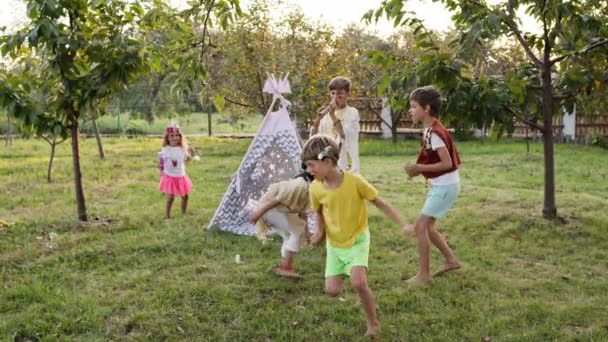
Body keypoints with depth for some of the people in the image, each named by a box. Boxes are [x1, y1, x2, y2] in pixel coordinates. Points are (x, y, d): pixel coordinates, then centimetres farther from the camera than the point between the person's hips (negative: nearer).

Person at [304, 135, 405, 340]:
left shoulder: (355, 181, -25)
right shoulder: (315, 188, -13)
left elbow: (379, 203, -14)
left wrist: (403, 225, -19)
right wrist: (319, 230, -12)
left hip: (357, 240, -4)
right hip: (334, 243, 4)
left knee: (358, 283, -24)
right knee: (332, 290, -4)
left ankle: (373, 324, 1)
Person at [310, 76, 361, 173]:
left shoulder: (352, 112, -1)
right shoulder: (326, 114, 10)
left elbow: (346, 136, -15)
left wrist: (333, 115, -17)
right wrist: (318, 119, -12)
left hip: (345, 165, -4)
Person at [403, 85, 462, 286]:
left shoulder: (434, 133, -21)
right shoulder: (431, 130, 8)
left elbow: (447, 163, -24)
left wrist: (419, 168, -21)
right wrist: (418, 169, 2)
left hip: (445, 186, -10)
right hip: (440, 185, 10)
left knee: (421, 226, -8)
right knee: (427, 226, 16)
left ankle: (423, 275, 0)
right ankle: (450, 260, 28)